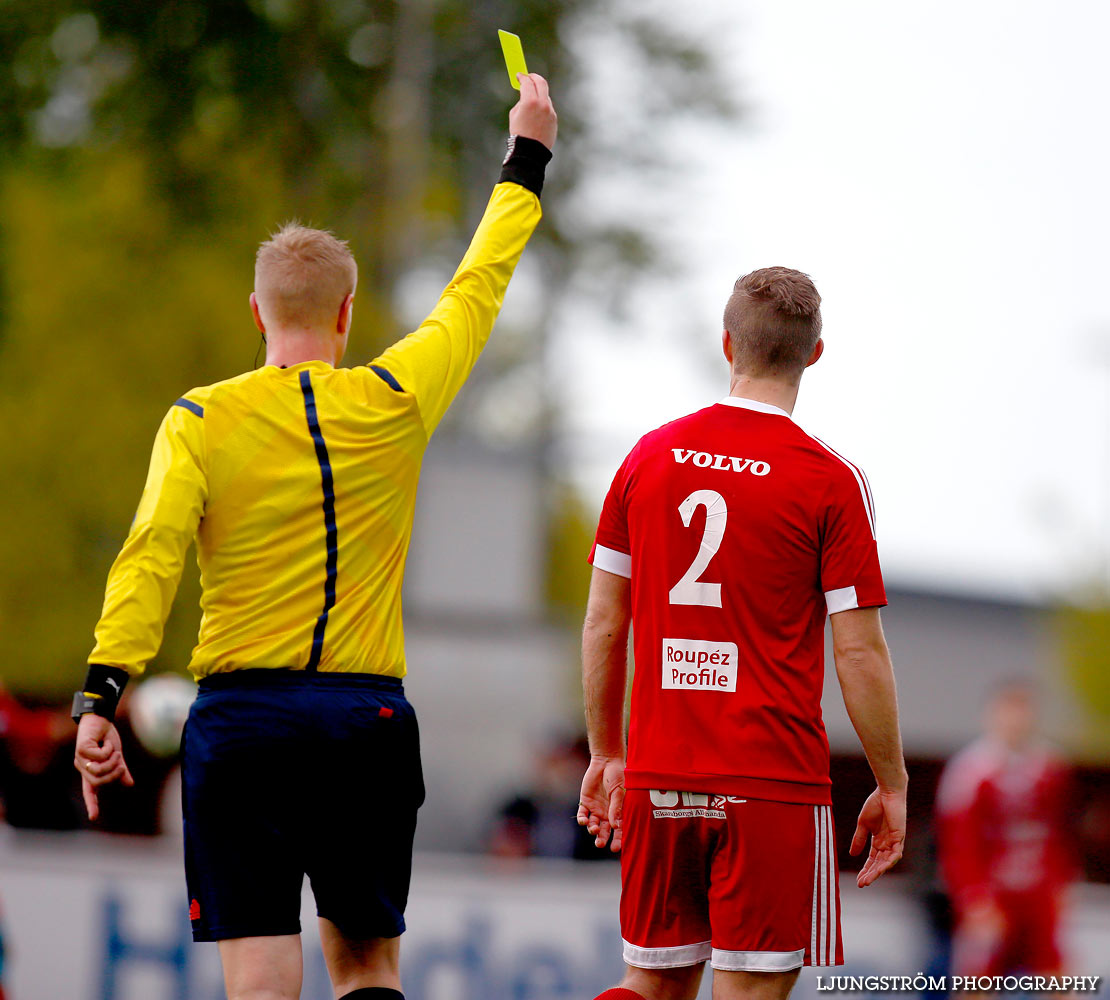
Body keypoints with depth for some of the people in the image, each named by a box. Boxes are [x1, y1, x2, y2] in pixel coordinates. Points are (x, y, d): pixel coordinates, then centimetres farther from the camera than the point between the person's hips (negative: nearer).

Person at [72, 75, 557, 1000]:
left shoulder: (200, 421, 0)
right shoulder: (394, 404, 4)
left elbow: (151, 556, -12)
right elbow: (478, 289, 17)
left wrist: (101, 697, -15)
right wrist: (528, 154, 30)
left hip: (241, 717, -1)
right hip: (367, 717, 1)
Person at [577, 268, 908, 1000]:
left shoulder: (650, 456, 6)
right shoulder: (832, 481, -6)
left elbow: (603, 623, 9)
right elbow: (859, 651, -7)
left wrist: (607, 754, 19)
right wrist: (892, 787, 2)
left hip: (659, 778, 4)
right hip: (775, 783, -4)